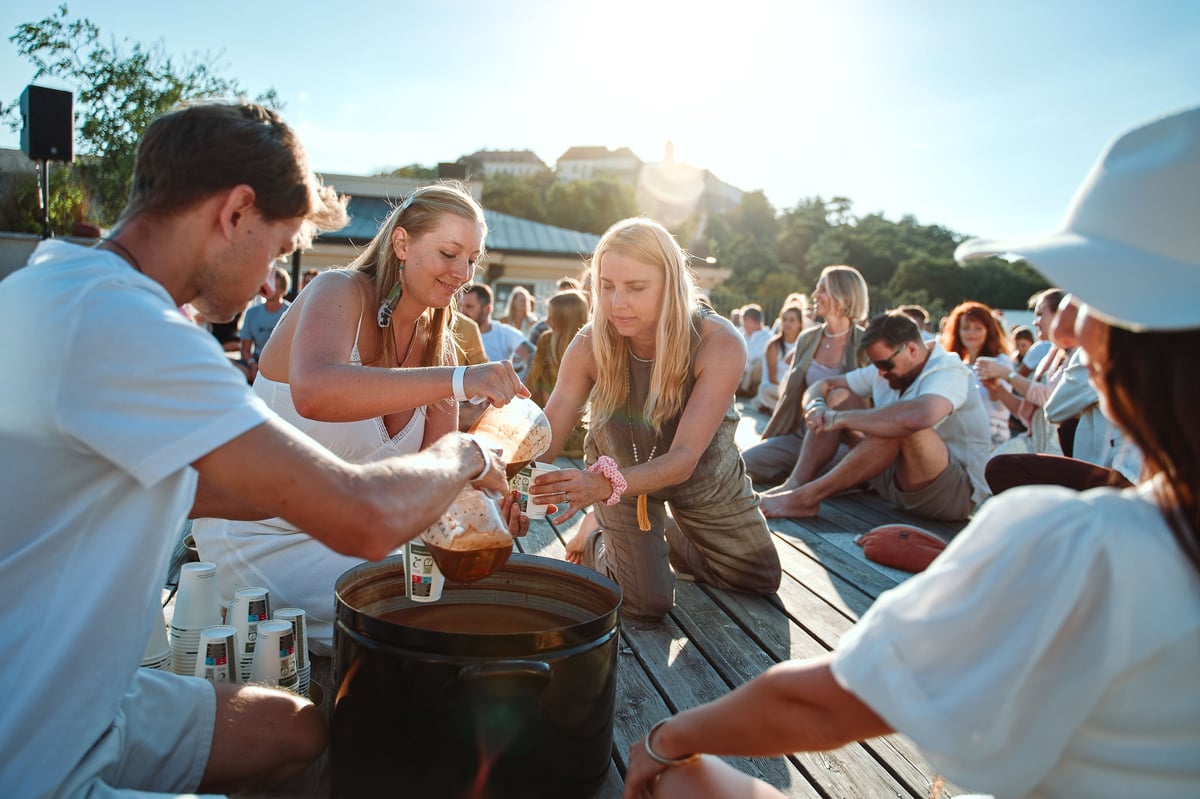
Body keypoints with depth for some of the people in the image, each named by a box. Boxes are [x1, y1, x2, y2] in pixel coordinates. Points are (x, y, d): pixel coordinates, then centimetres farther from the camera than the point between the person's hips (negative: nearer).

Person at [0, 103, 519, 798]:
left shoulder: (63, 290, 7)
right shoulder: (117, 318, -27)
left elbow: (172, 489, 15)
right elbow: (366, 520, -31)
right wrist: (462, 456, -7)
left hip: (69, 700, 10)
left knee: (297, 729, 19)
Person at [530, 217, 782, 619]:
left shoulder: (720, 343, -34)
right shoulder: (590, 346, -29)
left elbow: (684, 459, -40)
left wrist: (605, 485, -58)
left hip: (703, 473, 1)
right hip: (620, 467, -1)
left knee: (760, 580, 15)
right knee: (648, 602, -12)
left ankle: (666, 538, 37)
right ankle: (596, 547, 20)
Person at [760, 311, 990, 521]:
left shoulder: (948, 371, -19)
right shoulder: (889, 368, 5)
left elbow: (918, 416, -42)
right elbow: (822, 386, 10)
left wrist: (839, 418, -31)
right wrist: (816, 406, -16)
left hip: (956, 493, -7)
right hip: (894, 479, 8)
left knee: (900, 424, -36)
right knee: (838, 395, -1)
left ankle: (806, 497, -29)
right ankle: (795, 485, -18)